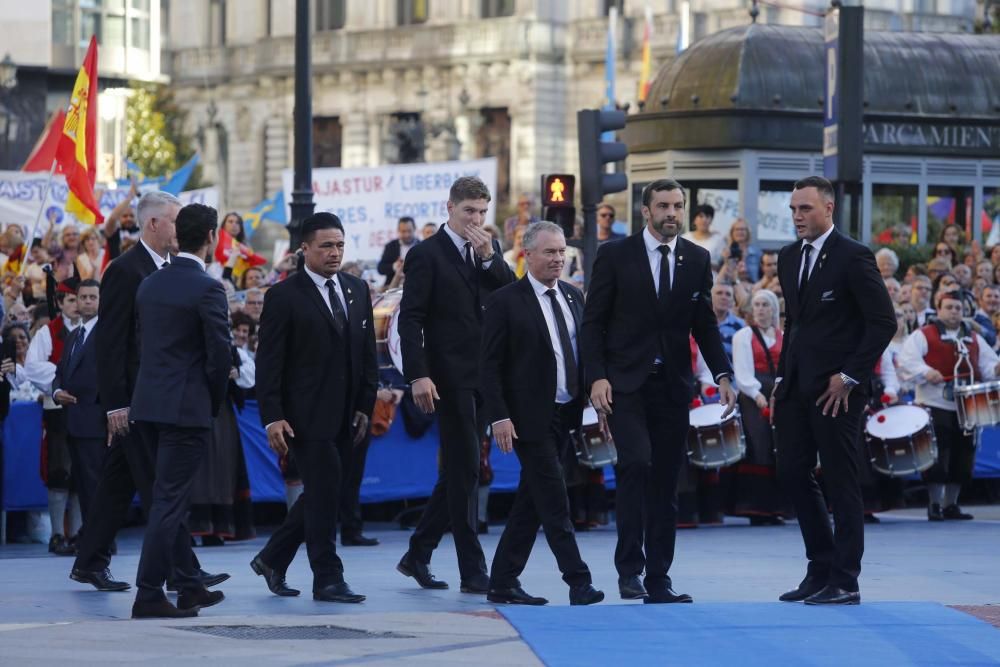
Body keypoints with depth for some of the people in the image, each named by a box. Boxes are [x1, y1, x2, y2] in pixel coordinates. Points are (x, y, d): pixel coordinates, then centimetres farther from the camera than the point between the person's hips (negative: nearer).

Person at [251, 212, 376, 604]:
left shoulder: (357, 290, 13)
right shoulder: (284, 297, -5)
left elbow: (367, 353, 16)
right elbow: (269, 362, -7)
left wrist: (365, 406, 9)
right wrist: (272, 417, -14)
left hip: (344, 416, 6)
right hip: (307, 415, -6)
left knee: (321, 494, 11)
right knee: (324, 491, -7)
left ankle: (272, 559, 25)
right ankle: (327, 580, 0)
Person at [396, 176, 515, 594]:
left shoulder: (490, 250, 14)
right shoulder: (427, 255, -5)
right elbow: (410, 319, -10)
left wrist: (489, 259, -9)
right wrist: (418, 375, -19)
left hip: (485, 377, 7)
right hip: (451, 378, -6)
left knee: (458, 472, 12)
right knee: (464, 472, -5)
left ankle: (418, 555, 23)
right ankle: (473, 571, -2)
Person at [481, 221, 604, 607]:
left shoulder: (573, 297, 11)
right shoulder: (505, 301, -8)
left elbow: (584, 353, 15)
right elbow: (491, 365, -9)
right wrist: (499, 417, -16)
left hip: (564, 414, 7)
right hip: (529, 416, -7)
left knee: (532, 500, 10)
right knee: (554, 500, -9)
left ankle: (503, 583, 16)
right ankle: (578, 582, -8)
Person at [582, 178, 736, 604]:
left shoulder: (697, 260, 8)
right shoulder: (615, 256, -1)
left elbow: (705, 324, 12)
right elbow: (593, 321, -1)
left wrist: (722, 374, -1)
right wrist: (597, 377, -12)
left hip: (672, 385, 4)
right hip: (625, 383, -4)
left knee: (665, 483, 4)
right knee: (636, 464, -20)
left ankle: (658, 580, 9)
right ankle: (630, 568, -13)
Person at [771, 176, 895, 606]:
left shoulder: (853, 257, -10)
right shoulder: (789, 258, 12)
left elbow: (884, 322, -12)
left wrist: (849, 376, -14)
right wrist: (782, 379, 12)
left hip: (836, 388, -8)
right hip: (797, 386, 8)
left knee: (841, 482, -3)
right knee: (792, 473, 8)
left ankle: (844, 582, 2)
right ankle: (820, 569, 19)